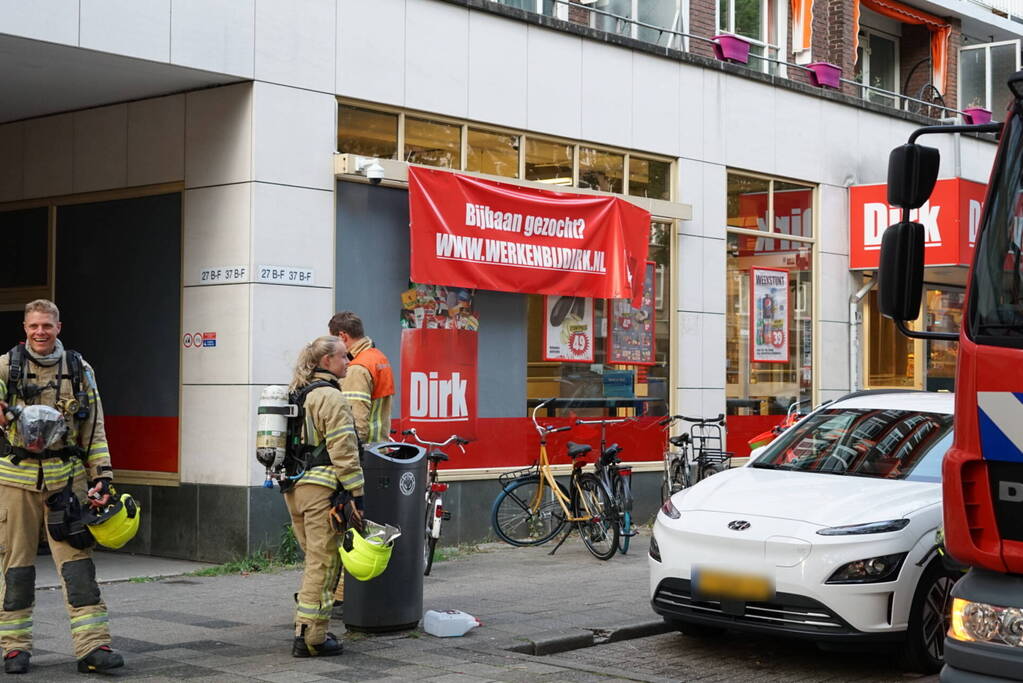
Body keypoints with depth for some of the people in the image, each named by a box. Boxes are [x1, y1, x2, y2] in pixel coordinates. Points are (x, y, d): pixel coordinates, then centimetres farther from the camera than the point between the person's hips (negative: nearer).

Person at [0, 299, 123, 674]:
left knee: (76, 559, -4)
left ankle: (92, 645, -5)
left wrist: (102, 474, 3)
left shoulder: (79, 369, 10)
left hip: (66, 477, 1)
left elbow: (94, 429, 11)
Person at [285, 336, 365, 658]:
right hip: (321, 489, -9)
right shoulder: (331, 397, -11)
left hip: (293, 487, 9)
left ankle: (306, 630, 21)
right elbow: (344, 450, -16)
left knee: (315, 560, 18)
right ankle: (311, 638, -2)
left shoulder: (296, 394, 18)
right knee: (324, 562, -3)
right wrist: (356, 494, -14)